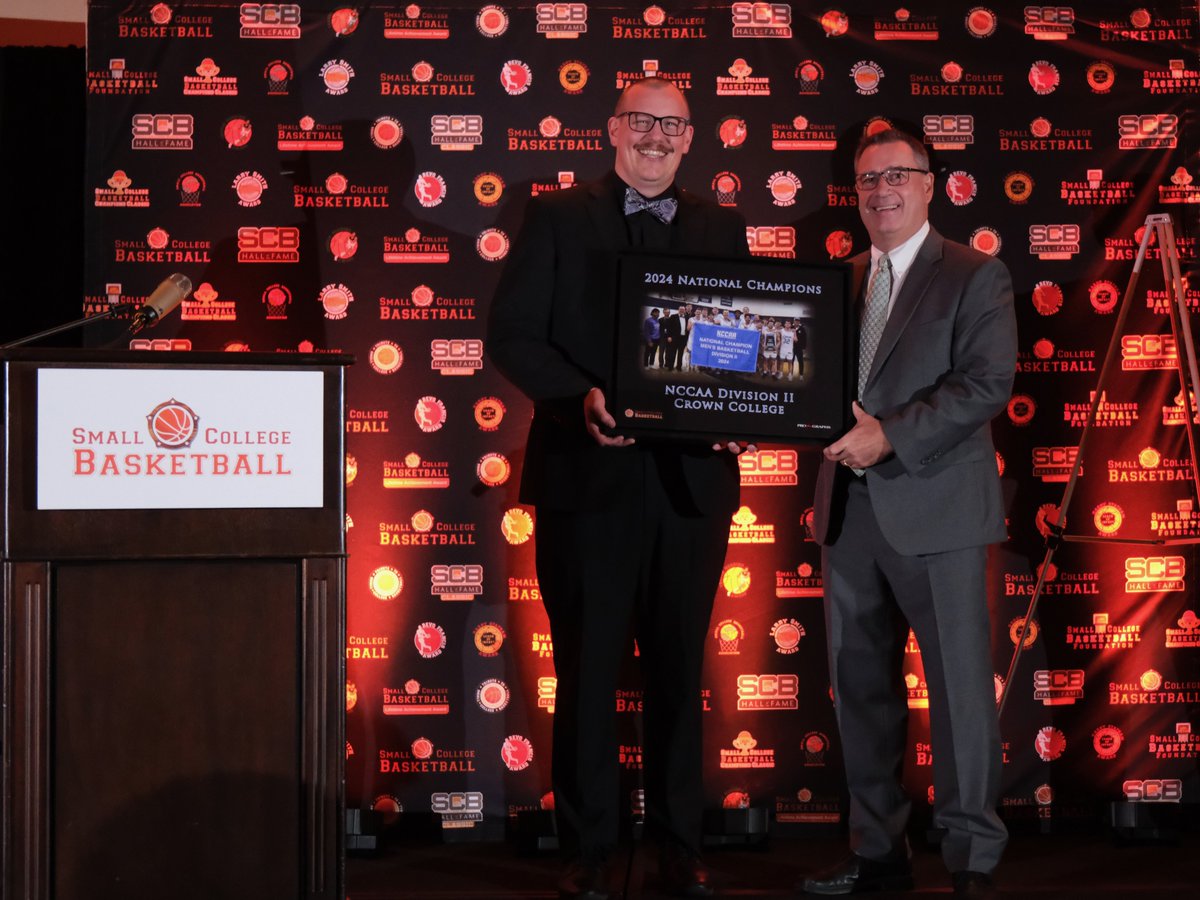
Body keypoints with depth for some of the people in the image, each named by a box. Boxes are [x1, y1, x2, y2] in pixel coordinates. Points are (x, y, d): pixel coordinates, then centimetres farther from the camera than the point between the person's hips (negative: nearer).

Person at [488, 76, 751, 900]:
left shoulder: (722, 230, 11)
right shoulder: (557, 218, 4)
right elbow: (512, 336, -2)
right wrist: (582, 397, -17)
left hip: (690, 479, 2)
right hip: (588, 475, -2)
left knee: (680, 670, 9)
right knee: (587, 669, 4)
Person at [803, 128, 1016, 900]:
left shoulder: (976, 277, -1)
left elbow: (987, 383, -12)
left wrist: (889, 436, -18)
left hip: (935, 511, -5)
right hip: (850, 510, 6)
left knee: (960, 686, -2)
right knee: (860, 686, 9)